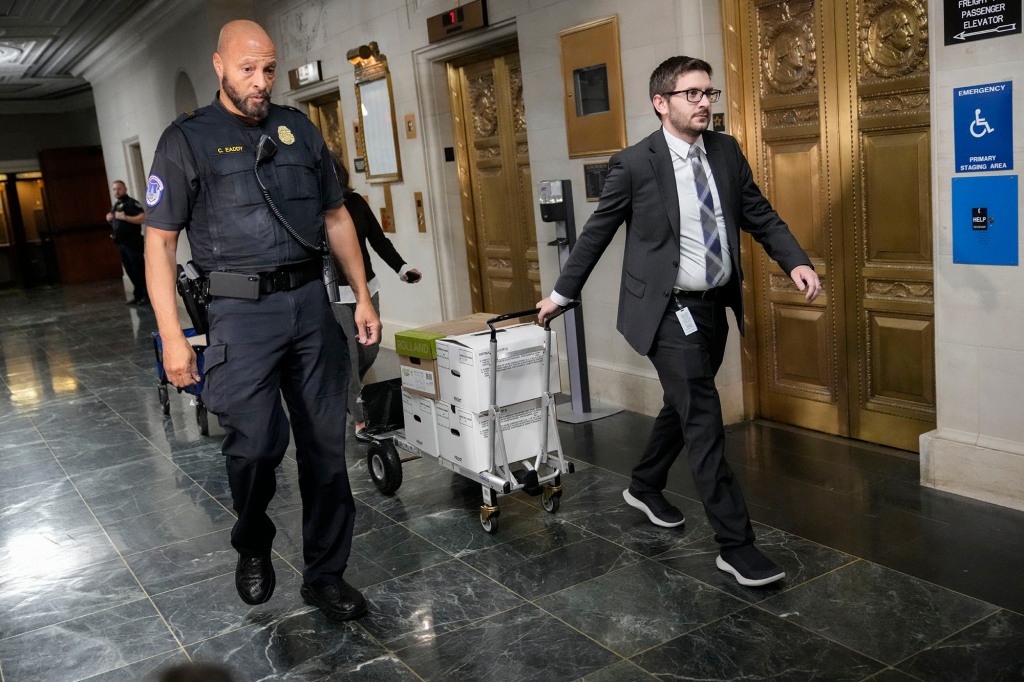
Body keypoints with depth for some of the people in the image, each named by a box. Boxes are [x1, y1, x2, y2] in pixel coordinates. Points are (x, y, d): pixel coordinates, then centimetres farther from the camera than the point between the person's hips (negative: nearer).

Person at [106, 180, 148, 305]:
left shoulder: (131, 203, -9)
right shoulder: (115, 206, 19)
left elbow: (143, 218, -22)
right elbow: (111, 218, 36)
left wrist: (124, 217, -25)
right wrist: (109, 218, 13)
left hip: (133, 242, -9)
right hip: (121, 243, 9)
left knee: (140, 269, -9)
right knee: (130, 271, 10)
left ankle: (148, 296, -6)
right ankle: (138, 295, 16)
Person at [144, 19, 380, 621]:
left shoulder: (299, 130, 12)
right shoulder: (187, 140, 1)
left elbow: (336, 216, 18)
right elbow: (160, 240, -2)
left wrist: (363, 296, 12)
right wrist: (173, 337, -9)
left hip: (311, 303, 4)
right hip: (242, 310, -3)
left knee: (325, 444, 5)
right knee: (256, 444, -8)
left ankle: (326, 574, 20)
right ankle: (253, 548, 24)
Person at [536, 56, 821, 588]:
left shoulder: (726, 151, 5)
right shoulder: (634, 163, -10)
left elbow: (759, 215, 7)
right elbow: (597, 232, -1)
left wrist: (795, 262, -9)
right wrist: (562, 292, 6)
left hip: (715, 306, 7)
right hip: (669, 311, -6)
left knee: (682, 406, 21)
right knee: (704, 421, -9)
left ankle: (645, 487, 45)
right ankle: (735, 544, -2)